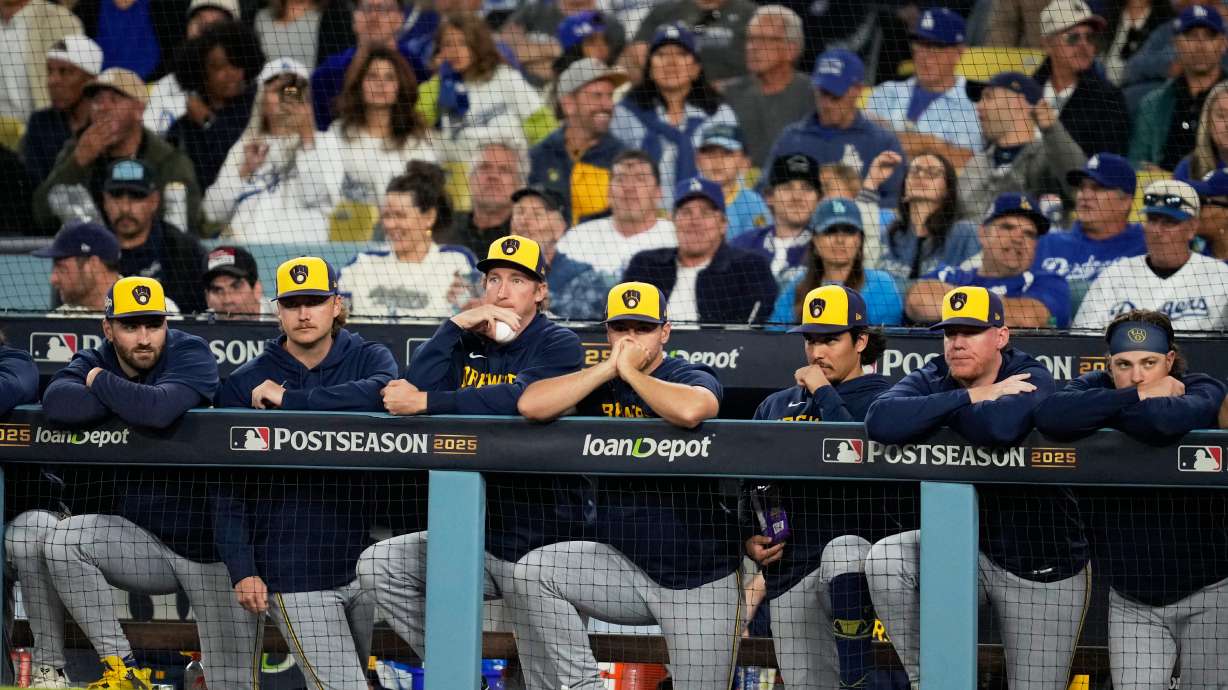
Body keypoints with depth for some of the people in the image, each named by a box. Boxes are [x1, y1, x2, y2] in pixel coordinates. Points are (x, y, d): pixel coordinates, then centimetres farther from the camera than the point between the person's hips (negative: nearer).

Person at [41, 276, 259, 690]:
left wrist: (102, 383, -16)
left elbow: (158, 410, -32)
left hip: (211, 544, -4)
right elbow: (58, 403, -22)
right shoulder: (93, 363, 0)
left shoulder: (191, 354, -12)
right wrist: (130, 401, -20)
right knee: (65, 541, -24)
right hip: (140, 540, 4)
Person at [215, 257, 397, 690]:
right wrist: (241, 569, -9)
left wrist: (290, 400, -17)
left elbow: (382, 394, -20)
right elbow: (230, 490, 1)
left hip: (366, 563, 2)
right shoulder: (245, 384, 3)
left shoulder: (369, 359, 5)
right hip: (296, 577, -2)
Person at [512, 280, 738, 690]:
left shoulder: (694, 378, -6)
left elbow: (690, 411, -33)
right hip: (622, 561, 4)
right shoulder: (595, 383, 7)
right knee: (532, 572, -20)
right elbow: (531, 405, -13)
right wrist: (609, 368, -12)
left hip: (699, 576, -4)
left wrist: (631, 372, -16)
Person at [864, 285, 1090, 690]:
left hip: (1041, 566, -3)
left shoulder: (1031, 379, -14)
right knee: (885, 559, -24)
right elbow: (880, 421, -26)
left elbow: (1002, 427, -39)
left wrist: (936, 411, -20)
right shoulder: (931, 381, -3)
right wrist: (971, 397, -24)